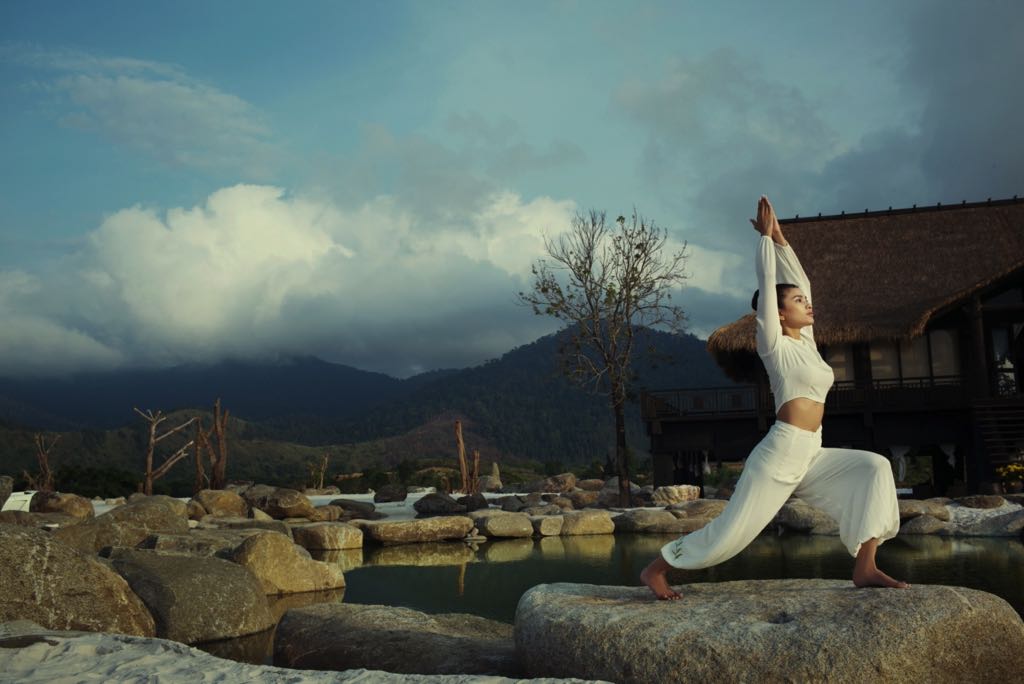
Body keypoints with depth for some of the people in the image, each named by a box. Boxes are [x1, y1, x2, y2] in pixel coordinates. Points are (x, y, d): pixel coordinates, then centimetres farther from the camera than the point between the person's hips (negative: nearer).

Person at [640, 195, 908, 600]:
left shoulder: (805, 342, 15)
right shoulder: (775, 345, -4)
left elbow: (799, 280, 17)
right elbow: (768, 284, -7)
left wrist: (780, 237, 17)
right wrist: (766, 237, 2)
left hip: (809, 458, 8)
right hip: (779, 455, -8)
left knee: (873, 467, -8)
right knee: (730, 533, -7)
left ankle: (864, 567, -9)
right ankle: (655, 568, 10)